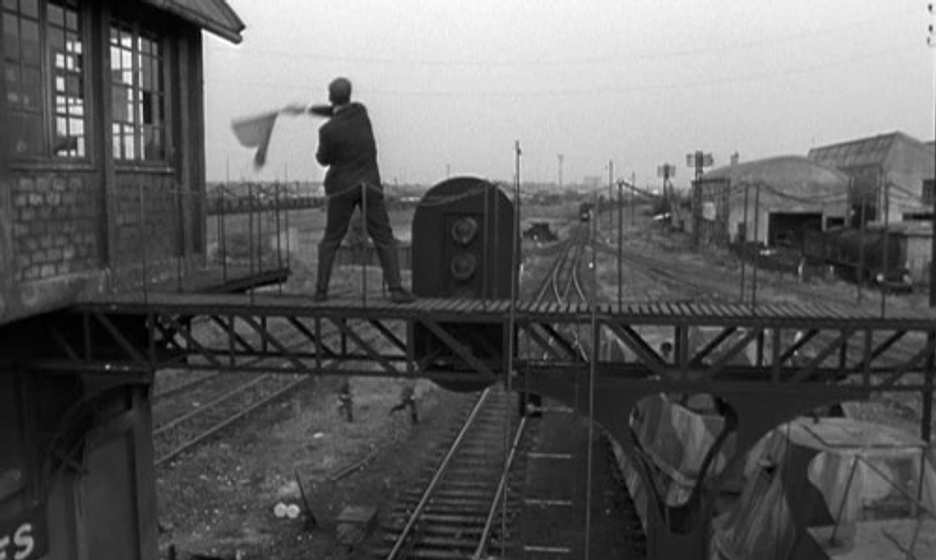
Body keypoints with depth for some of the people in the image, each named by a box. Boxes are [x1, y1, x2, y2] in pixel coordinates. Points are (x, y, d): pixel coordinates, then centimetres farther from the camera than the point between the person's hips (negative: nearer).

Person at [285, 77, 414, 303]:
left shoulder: (328, 130, -14)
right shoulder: (360, 110, -2)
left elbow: (324, 159, 2)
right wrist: (306, 109, 22)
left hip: (342, 188, -2)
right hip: (370, 185, 2)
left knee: (331, 240, 13)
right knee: (384, 239, 3)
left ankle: (321, 290, 12)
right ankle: (396, 289, -7)